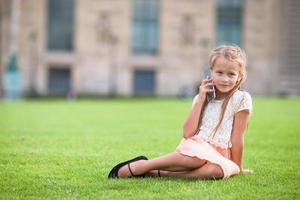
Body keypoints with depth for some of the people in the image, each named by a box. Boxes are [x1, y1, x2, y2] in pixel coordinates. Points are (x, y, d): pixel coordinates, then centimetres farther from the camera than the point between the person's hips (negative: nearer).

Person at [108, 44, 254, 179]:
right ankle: (137, 167, -26)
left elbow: (237, 139, 0)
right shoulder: (203, 97, 9)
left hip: (219, 156, -1)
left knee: (218, 170, -39)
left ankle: (156, 173, -35)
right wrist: (200, 99, -4)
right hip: (194, 146, 1)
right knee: (196, 157, -39)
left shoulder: (242, 99, -1)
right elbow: (187, 133, -4)